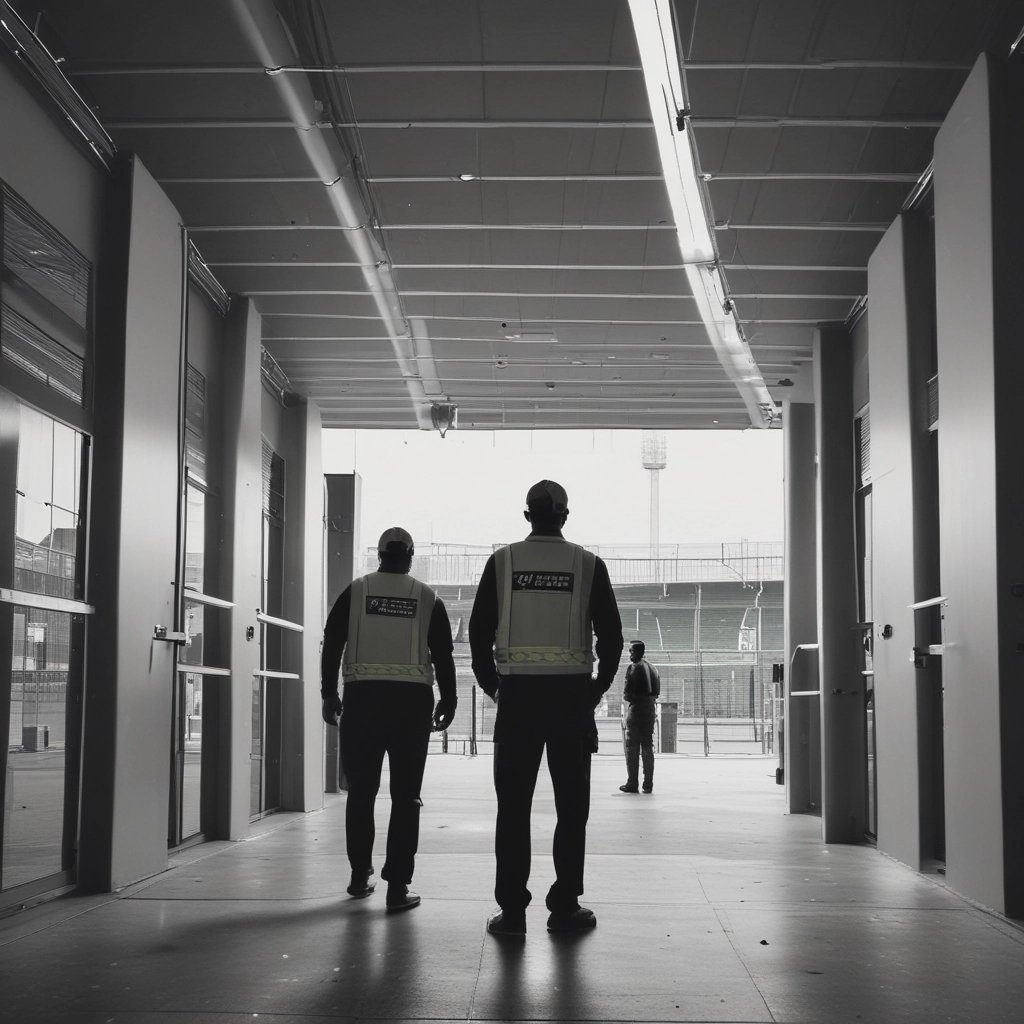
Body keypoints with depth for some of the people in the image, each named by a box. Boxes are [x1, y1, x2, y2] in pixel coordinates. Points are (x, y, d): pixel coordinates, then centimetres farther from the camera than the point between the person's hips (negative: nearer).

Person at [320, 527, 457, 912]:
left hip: (362, 696, 1)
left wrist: (330, 694, 11)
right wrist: (448, 700, 14)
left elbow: (331, 644, 5)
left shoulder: (355, 591, 7)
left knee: (361, 790, 12)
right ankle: (398, 886, -2)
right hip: (412, 698, -1)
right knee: (405, 795, 1)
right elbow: (442, 654, 5)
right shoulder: (428, 598, 7)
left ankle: (360, 876, 19)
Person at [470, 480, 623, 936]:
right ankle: (564, 906, 9)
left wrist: (491, 685, 13)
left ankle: (511, 909, 4)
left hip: (516, 693, 1)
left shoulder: (502, 561, 3)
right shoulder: (588, 565, 2)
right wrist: (598, 687, 13)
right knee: (571, 806, 8)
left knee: (513, 805, 5)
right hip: (571, 693, 0)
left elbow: (479, 630, 2)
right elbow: (611, 634, 2)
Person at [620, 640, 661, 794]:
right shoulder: (653, 668, 12)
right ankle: (648, 785, 10)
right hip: (651, 708, 6)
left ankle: (632, 784, -2)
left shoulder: (633, 667, -10)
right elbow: (657, 691, 12)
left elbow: (626, 693, -12)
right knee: (648, 747, 10)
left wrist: (629, 697, 7)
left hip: (636, 708, -6)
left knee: (632, 748, -1)